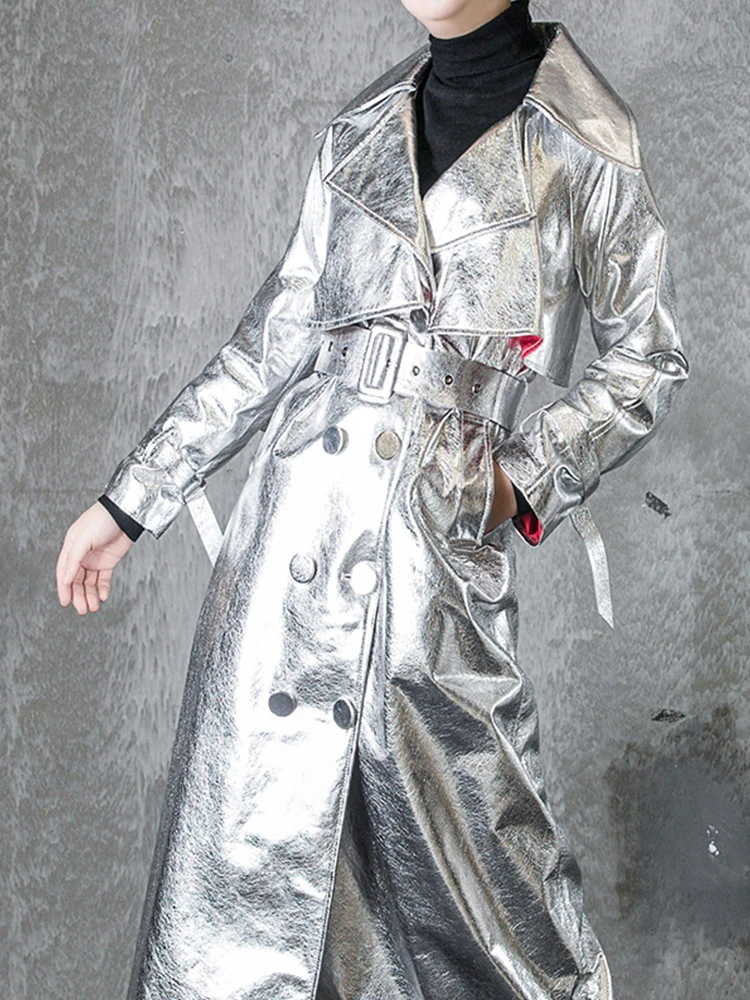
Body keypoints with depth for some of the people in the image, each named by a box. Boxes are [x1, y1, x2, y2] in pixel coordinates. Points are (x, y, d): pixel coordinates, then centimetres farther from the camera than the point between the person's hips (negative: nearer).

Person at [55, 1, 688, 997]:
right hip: (296, 521, 4)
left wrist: (525, 477, -6)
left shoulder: (585, 144, 1)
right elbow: (277, 340, 16)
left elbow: (645, 363, 8)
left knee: (468, 841, 3)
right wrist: (132, 499, 17)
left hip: (442, 549, -4)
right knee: (250, 840, 8)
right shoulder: (360, 130, 12)